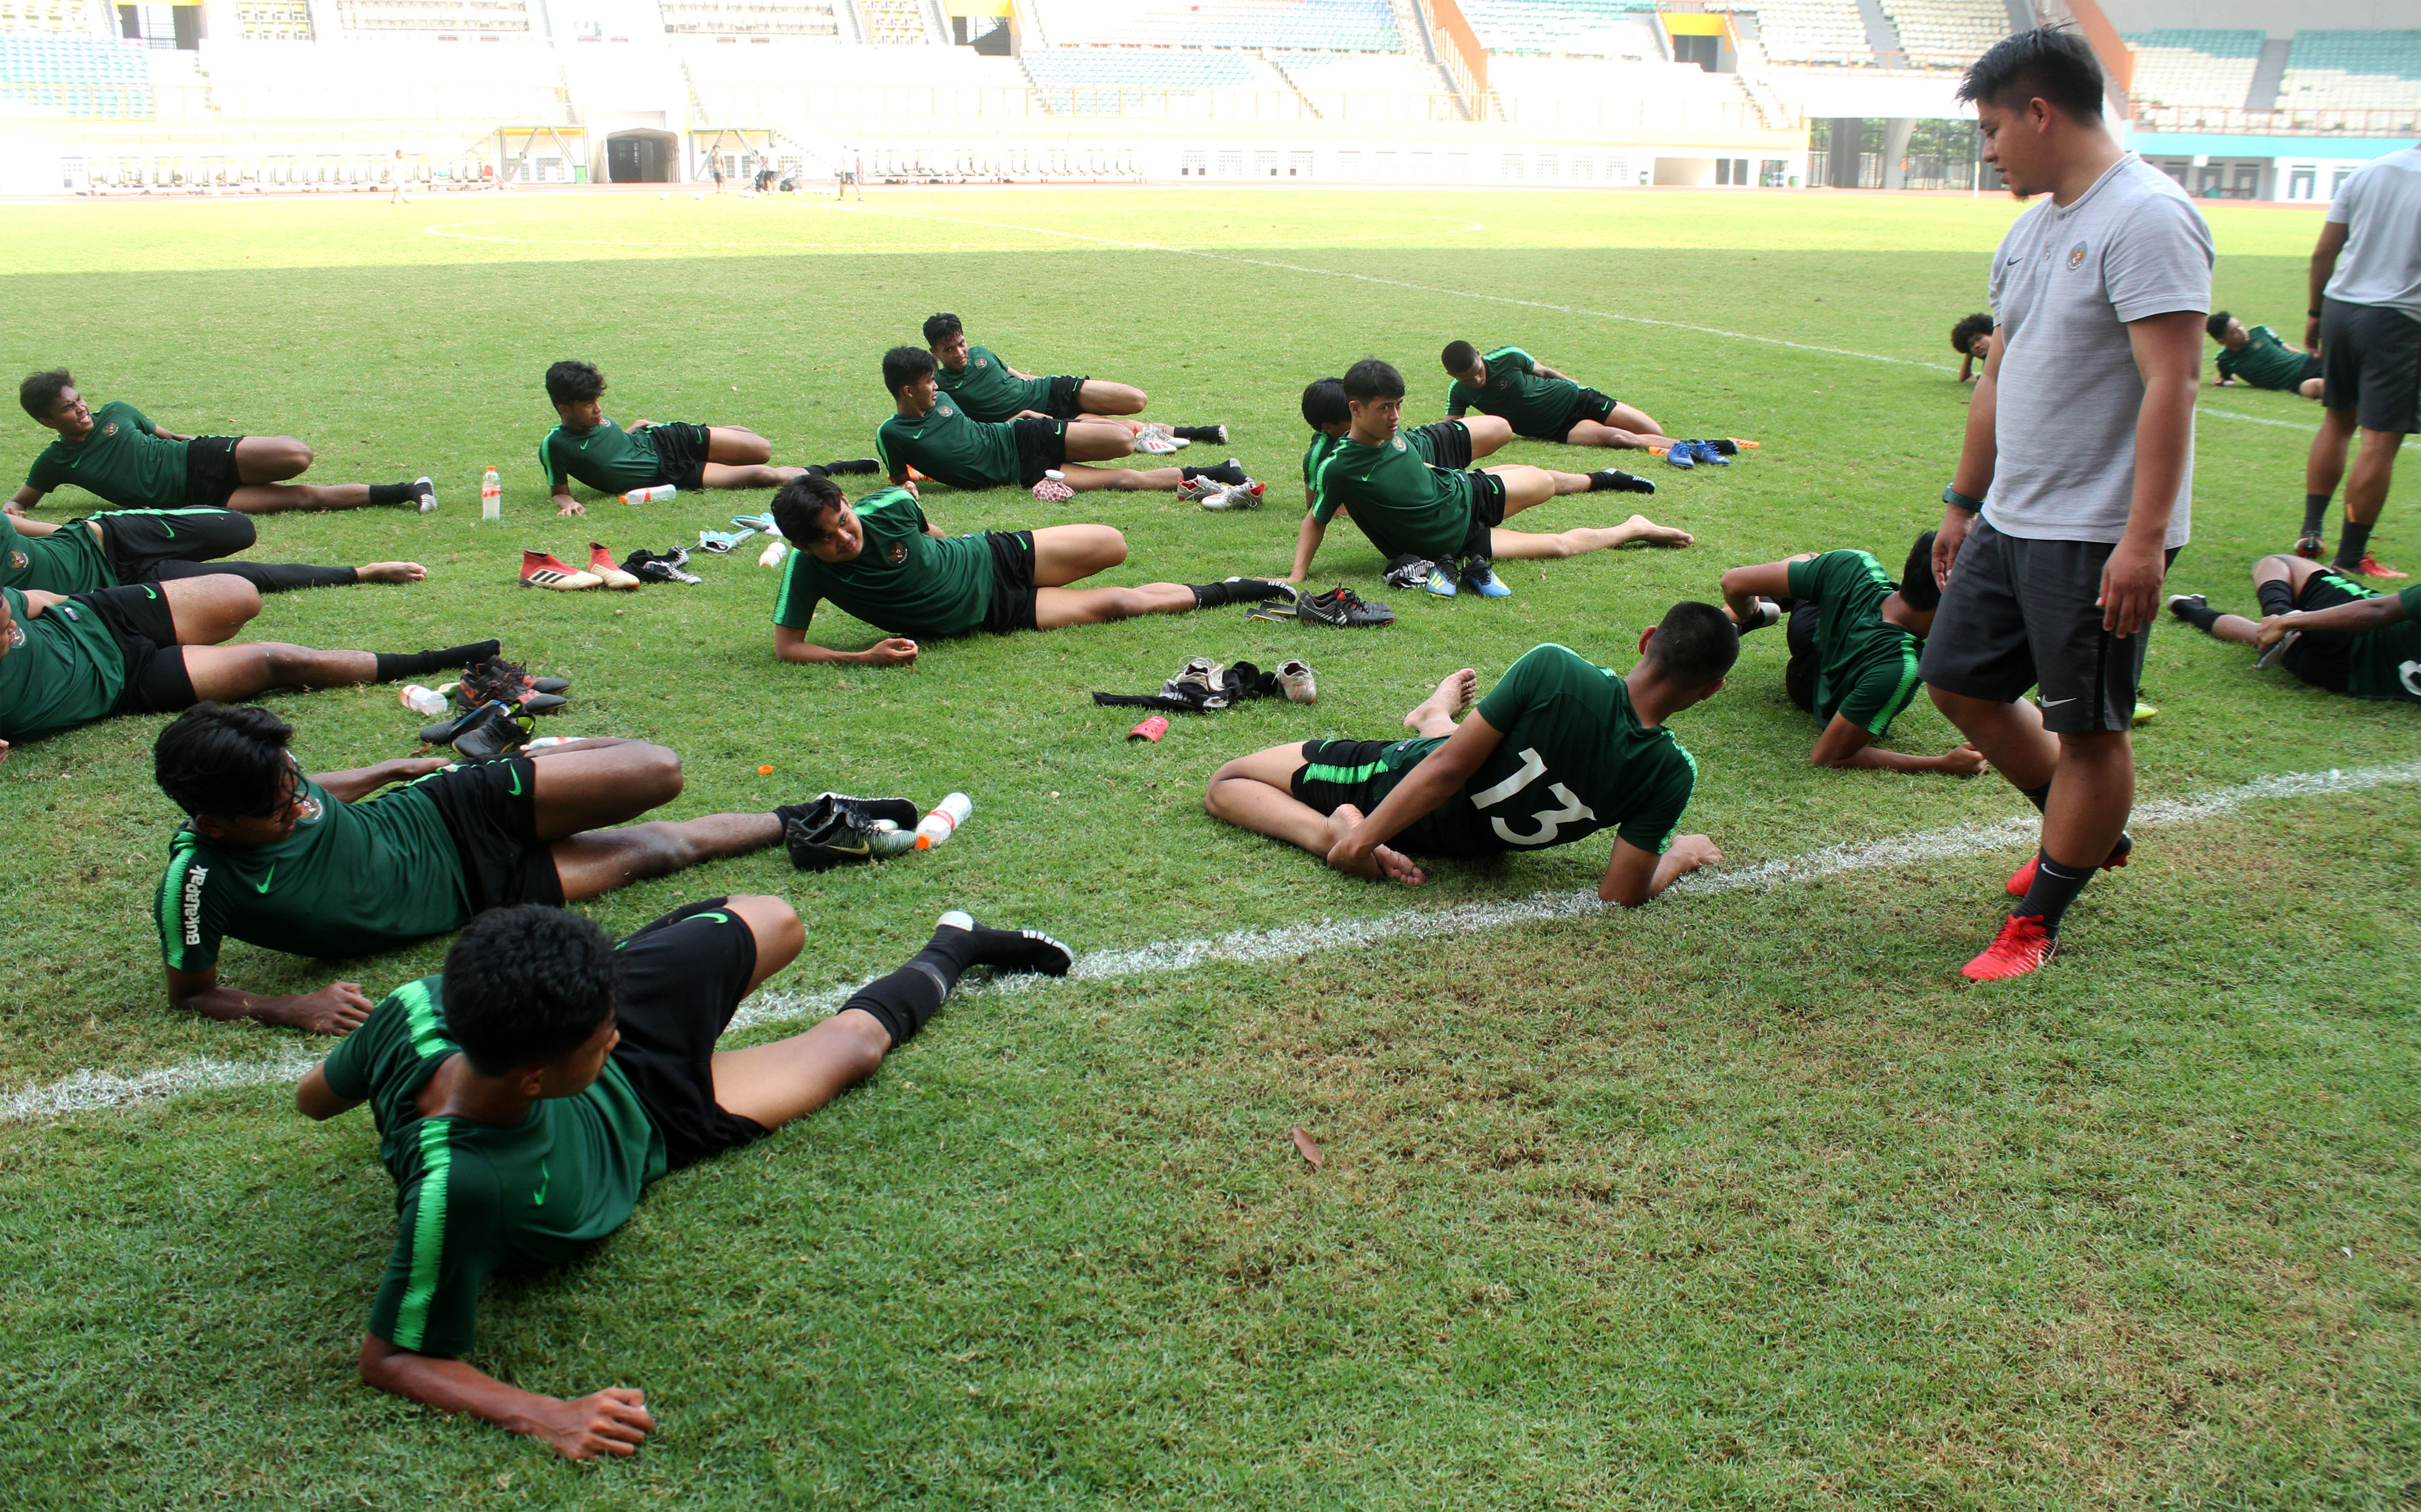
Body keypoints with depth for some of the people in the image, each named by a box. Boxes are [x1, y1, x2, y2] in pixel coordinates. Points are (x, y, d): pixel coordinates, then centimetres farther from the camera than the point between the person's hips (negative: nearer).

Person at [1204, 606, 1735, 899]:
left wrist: (1360, 839, -19)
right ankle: (1433, 714, 65)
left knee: (1225, 785, 8)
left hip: (1394, 779, -4)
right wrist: (1678, 856, 2)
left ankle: (1330, 832, -8)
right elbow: (1621, 894, -19)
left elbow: (1450, 767, -27)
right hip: (1477, 847, 4)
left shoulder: (1552, 668, -32)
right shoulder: (1671, 773, -26)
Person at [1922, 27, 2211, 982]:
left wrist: (2144, 538, -26)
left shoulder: (2146, 217, -16)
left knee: (2089, 727, 2)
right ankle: (2087, 832, 35)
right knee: (1957, 680, 16)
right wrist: (1964, 500, 23)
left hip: (2100, 536, -10)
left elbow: (2170, 385, -22)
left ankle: (2038, 922, 13)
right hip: (2010, 520, 10)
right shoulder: (2032, 229, 14)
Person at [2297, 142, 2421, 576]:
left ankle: (2310, 532, 20)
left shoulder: (2369, 170, 5)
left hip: (2340, 307, 6)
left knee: (2338, 420, 20)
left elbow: (2323, 254, 7)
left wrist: (2316, 312, 17)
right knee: (2381, 440, 0)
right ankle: (2351, 558, 4)